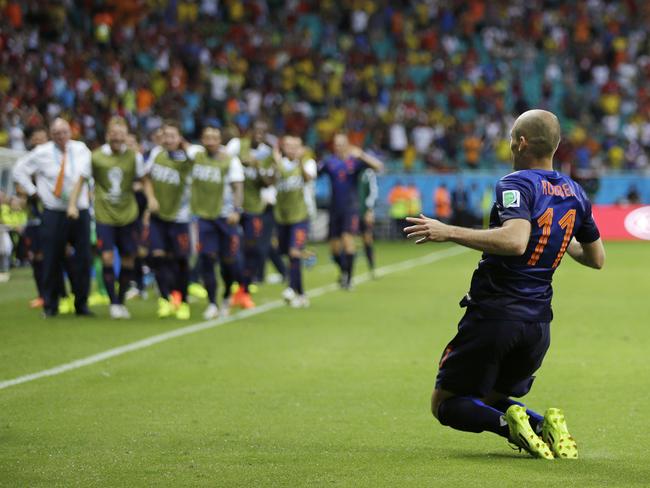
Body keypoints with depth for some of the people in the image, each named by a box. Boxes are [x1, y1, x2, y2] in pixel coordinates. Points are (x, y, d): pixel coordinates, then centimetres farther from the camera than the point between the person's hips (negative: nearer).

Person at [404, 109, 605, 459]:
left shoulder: (516, 184, -13)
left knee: (445, 404, 6)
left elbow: (515, 240, -32)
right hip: (538, 322, 7)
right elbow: (596, 259, 19)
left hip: (494, 315, -7)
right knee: (492, 399, 23)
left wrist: (449, 232, -27)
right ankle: (547, 425, -6)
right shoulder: (575, 193, 9)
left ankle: (509, 422, -21)